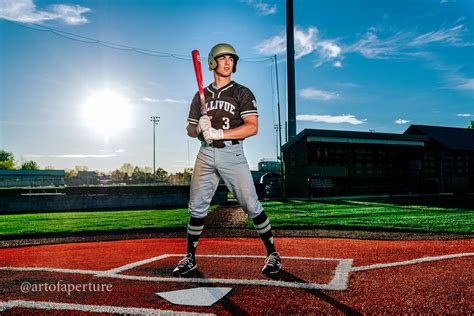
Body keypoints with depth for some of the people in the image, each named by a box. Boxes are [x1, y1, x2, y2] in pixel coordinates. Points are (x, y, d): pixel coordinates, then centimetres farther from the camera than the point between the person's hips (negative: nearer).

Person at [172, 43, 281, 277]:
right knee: (197, 207, 6)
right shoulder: (201, 95, 15)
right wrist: (199, 128, -9)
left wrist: (218, 133, -17)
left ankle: (272, 253, 9)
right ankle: (190, 257, 21)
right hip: (206, 154, 4)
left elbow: (252, 127, -10)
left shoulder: (242, 93, 2)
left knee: (251, 205, -7)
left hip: (232, 154, -4)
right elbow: (190, 130, 16)